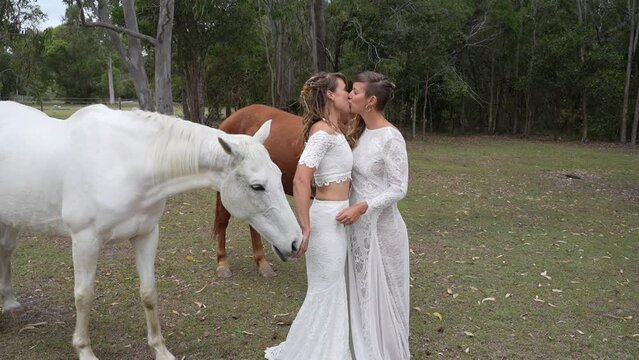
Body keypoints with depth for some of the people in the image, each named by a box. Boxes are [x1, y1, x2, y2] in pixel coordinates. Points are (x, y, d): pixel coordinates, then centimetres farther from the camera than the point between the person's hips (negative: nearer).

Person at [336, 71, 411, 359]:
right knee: (361, 289, 19)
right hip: (358, 224, 8)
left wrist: (362, 207, -26)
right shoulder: (359, 131, 4)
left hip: (380, 226, -8)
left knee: (382, 292, 9)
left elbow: (399, 189, -19)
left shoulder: (391, 138, -19)